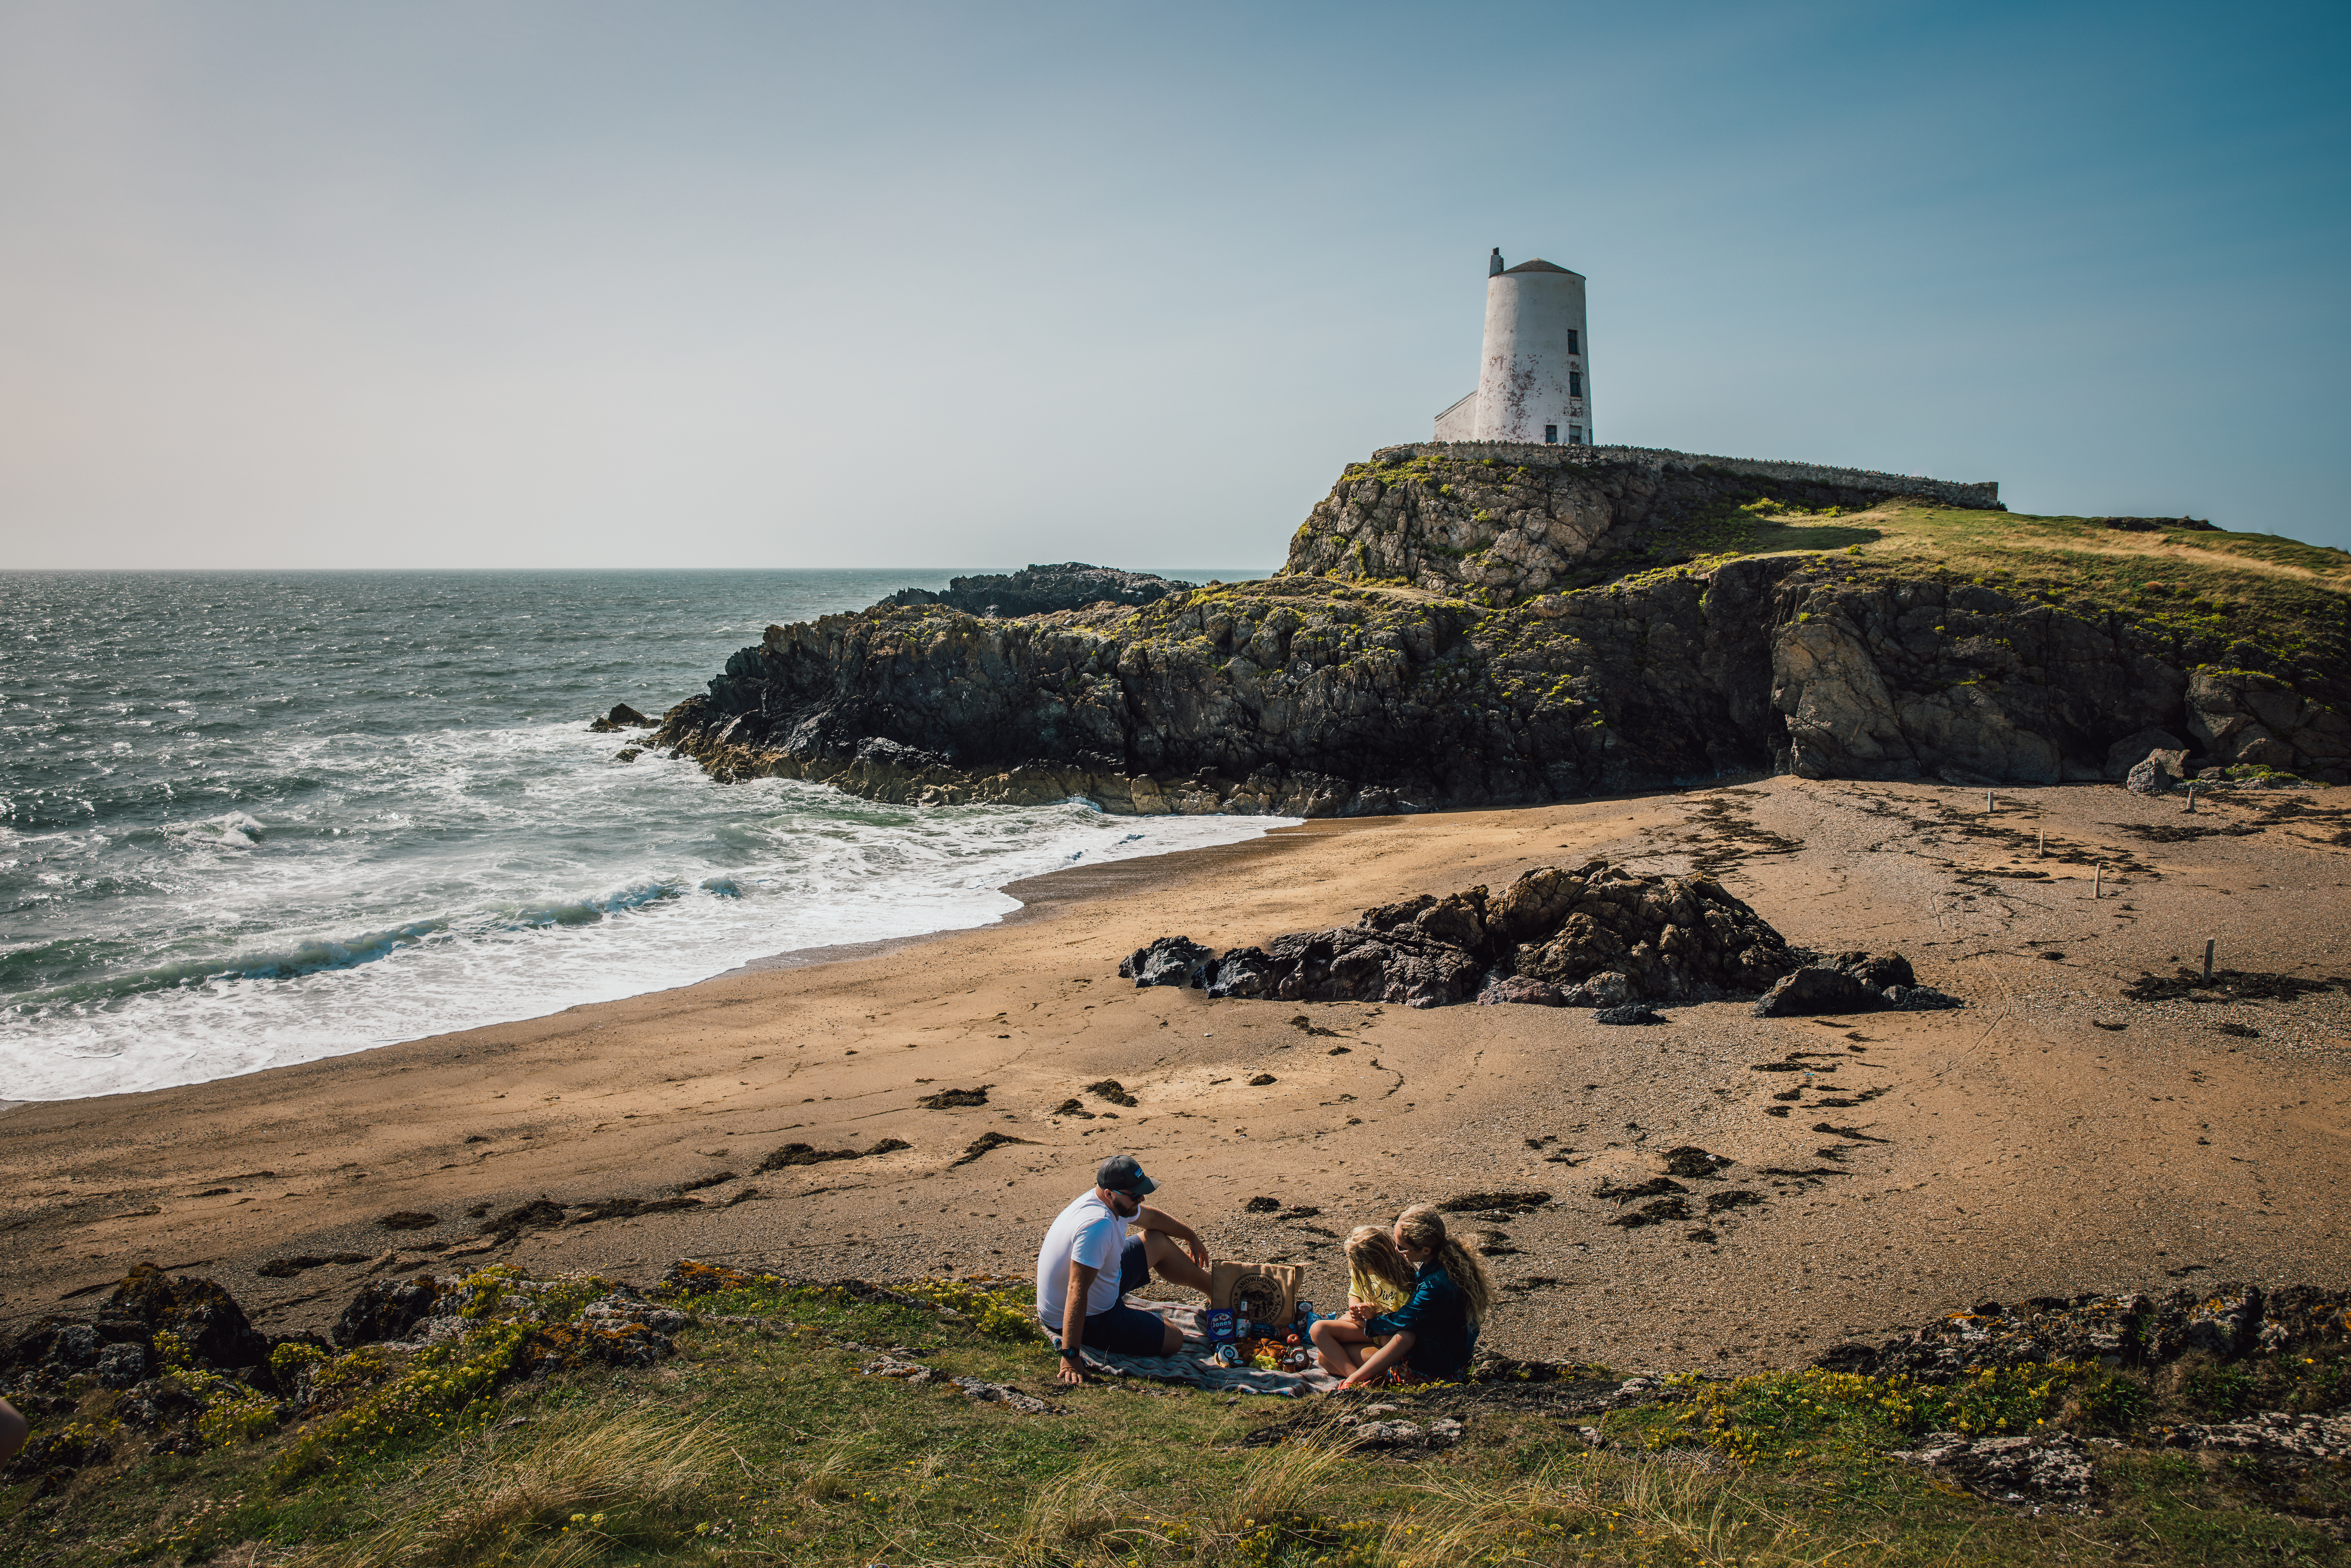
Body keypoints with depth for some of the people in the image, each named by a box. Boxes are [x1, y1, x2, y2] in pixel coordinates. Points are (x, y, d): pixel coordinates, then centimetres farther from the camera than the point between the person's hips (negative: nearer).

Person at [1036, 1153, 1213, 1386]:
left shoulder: (1116, 1203, -5)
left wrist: (1192, 1237, 33)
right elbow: (1077, 1291, -39)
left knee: (1158, 1241, 16)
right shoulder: (1098, 1224, -36)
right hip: (1090, 1319, -10)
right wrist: (1071, 1357, -40)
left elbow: (1151, 1218, 18)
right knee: (1174, 1340, -8)